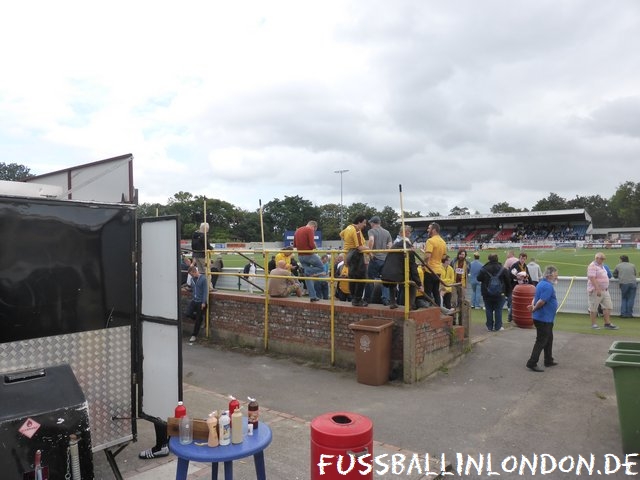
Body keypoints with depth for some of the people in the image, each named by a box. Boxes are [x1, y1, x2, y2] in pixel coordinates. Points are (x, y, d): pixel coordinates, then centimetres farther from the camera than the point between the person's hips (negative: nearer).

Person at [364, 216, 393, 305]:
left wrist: (370, 251, -16)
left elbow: (371, 240, -24)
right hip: (385, 259, 4)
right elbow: (390, 246, 6)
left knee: (370, 279, 7)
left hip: (375, 259, -4)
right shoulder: (387, 232, 12)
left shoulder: (371, 231, -3)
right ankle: (385, 299, 2)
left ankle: (367, 299, 13)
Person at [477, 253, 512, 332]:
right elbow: (508, 282, 1)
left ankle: (490, 326, 12)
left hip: (487, 295, 0)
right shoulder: (503, 269, -3)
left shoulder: (484, 269, -6)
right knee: (498, 310, 7)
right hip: (500, 295, 0)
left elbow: (479, 279, 3)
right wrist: (507, 293, 10)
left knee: (489, 310, 8)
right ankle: (498, 327, 10)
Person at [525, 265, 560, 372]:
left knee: (549, 339, 21)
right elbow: (541, 301, -27)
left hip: (546, 319, 10)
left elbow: (535, 298, 11)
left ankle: (549, 360, 32)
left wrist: (533, 306, -8)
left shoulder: (541, 284, 11)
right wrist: (534, 309, -11)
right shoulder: (548, 286, -21)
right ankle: (532, 363, -2)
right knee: (541, 341, -4)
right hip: (544, 318, -10)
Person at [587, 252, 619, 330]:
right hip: (595, 291, -9)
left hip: (605, 290, 9)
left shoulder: (601, 266, 16)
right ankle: (594, 324, 8)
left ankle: (607, 323, 10)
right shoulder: (592, 266, -14)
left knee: (608, 306, 5)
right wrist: (598, 289, -28)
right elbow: (592, 278, -22)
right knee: (593, 308, 0)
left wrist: (606, 288, 21)